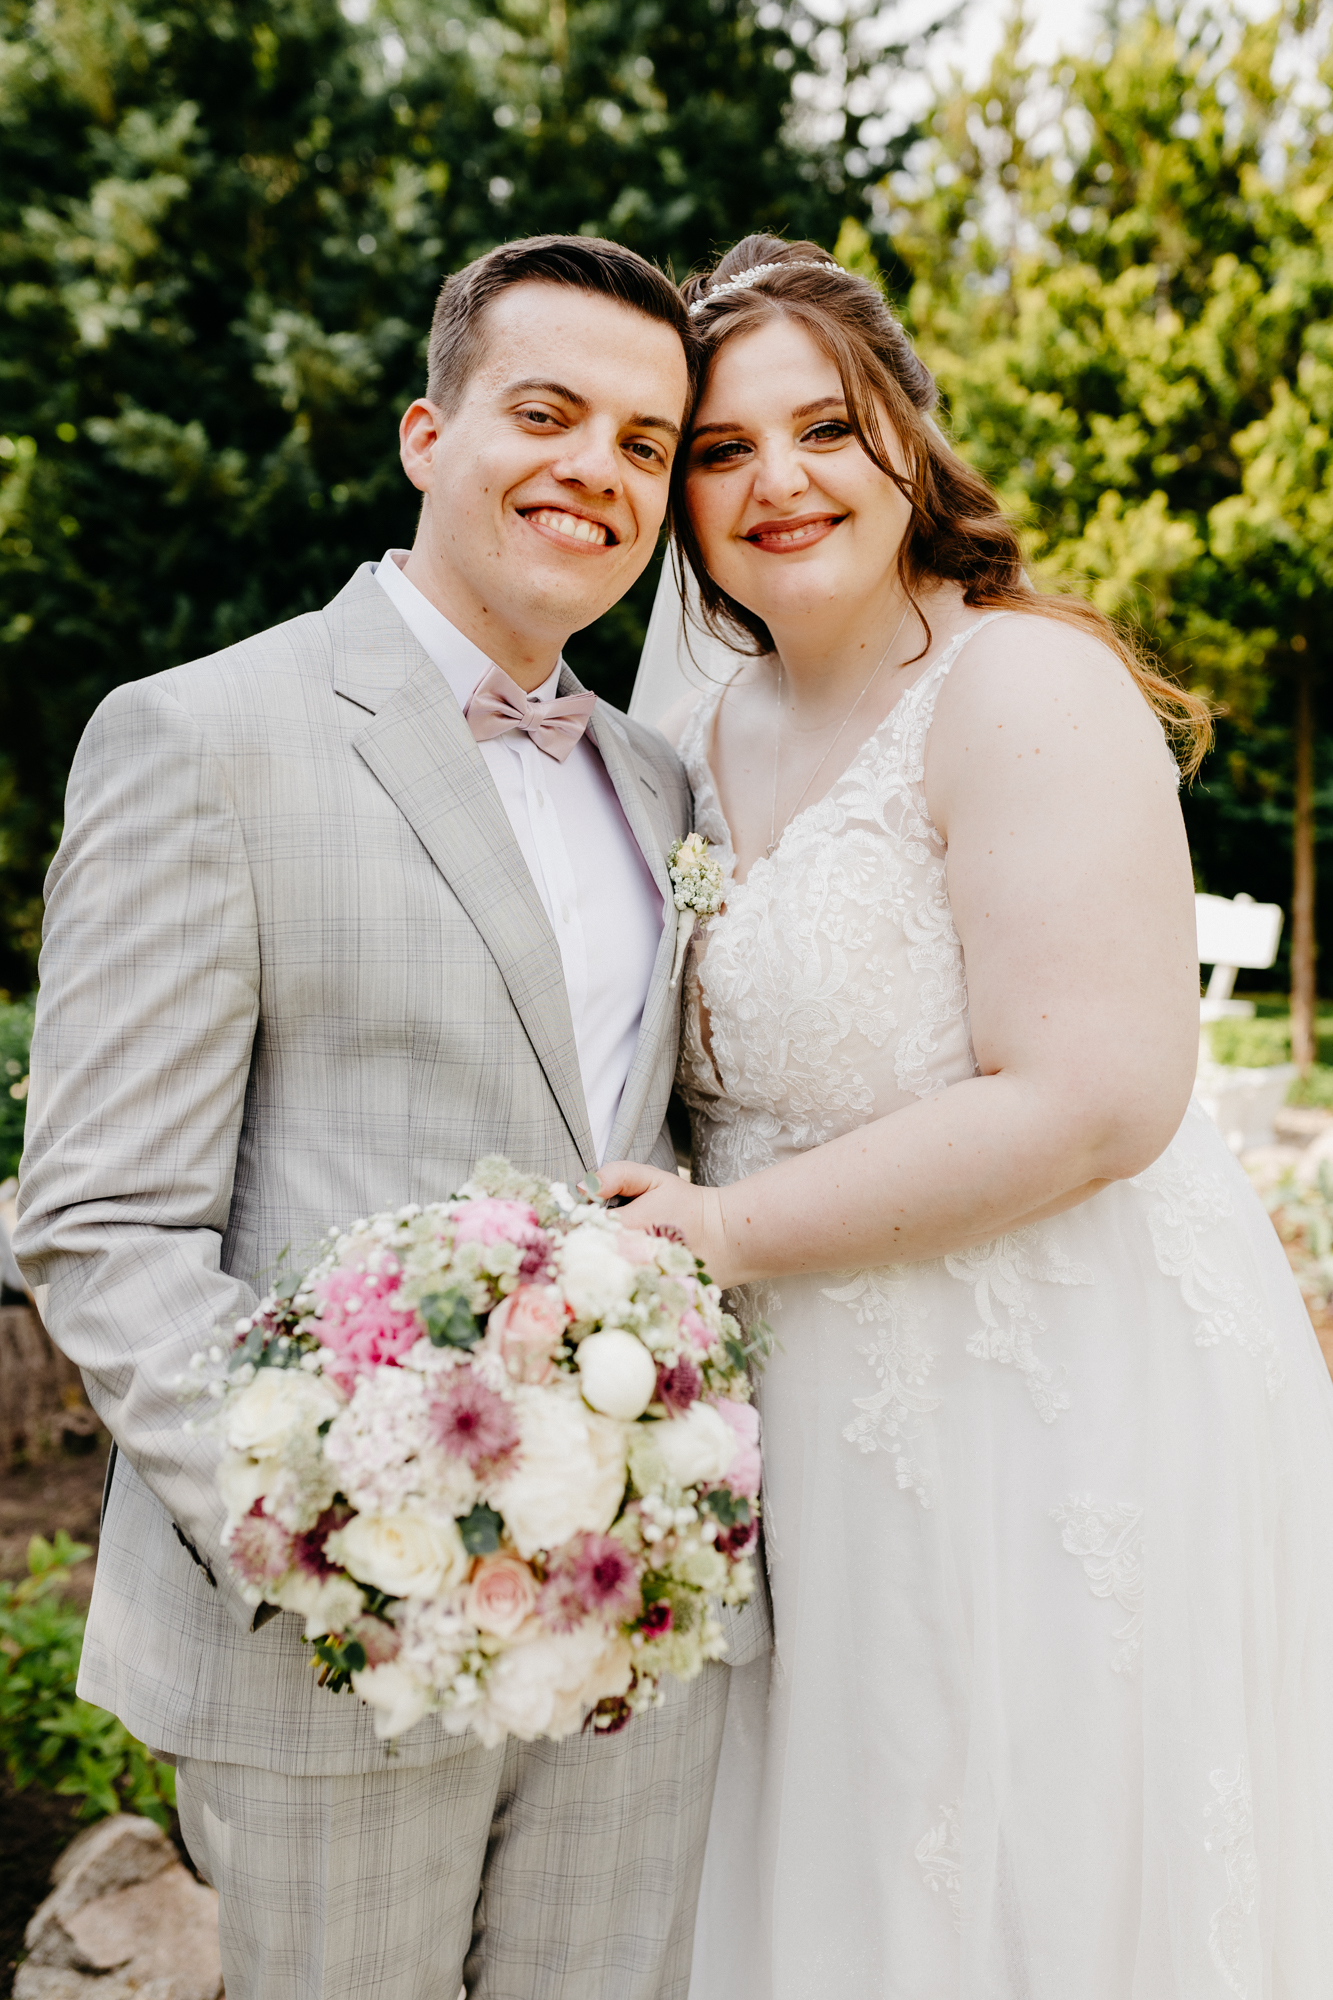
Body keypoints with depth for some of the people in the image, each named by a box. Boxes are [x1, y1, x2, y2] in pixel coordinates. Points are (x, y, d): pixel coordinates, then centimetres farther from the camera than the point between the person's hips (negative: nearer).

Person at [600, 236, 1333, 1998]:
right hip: (824, 1435, 7)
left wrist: (731, 1231, -17)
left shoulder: (1022, 684, -14)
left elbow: (1094, 1102, -22)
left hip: (1065, 1412, -7)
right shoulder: (704, 743, 9)